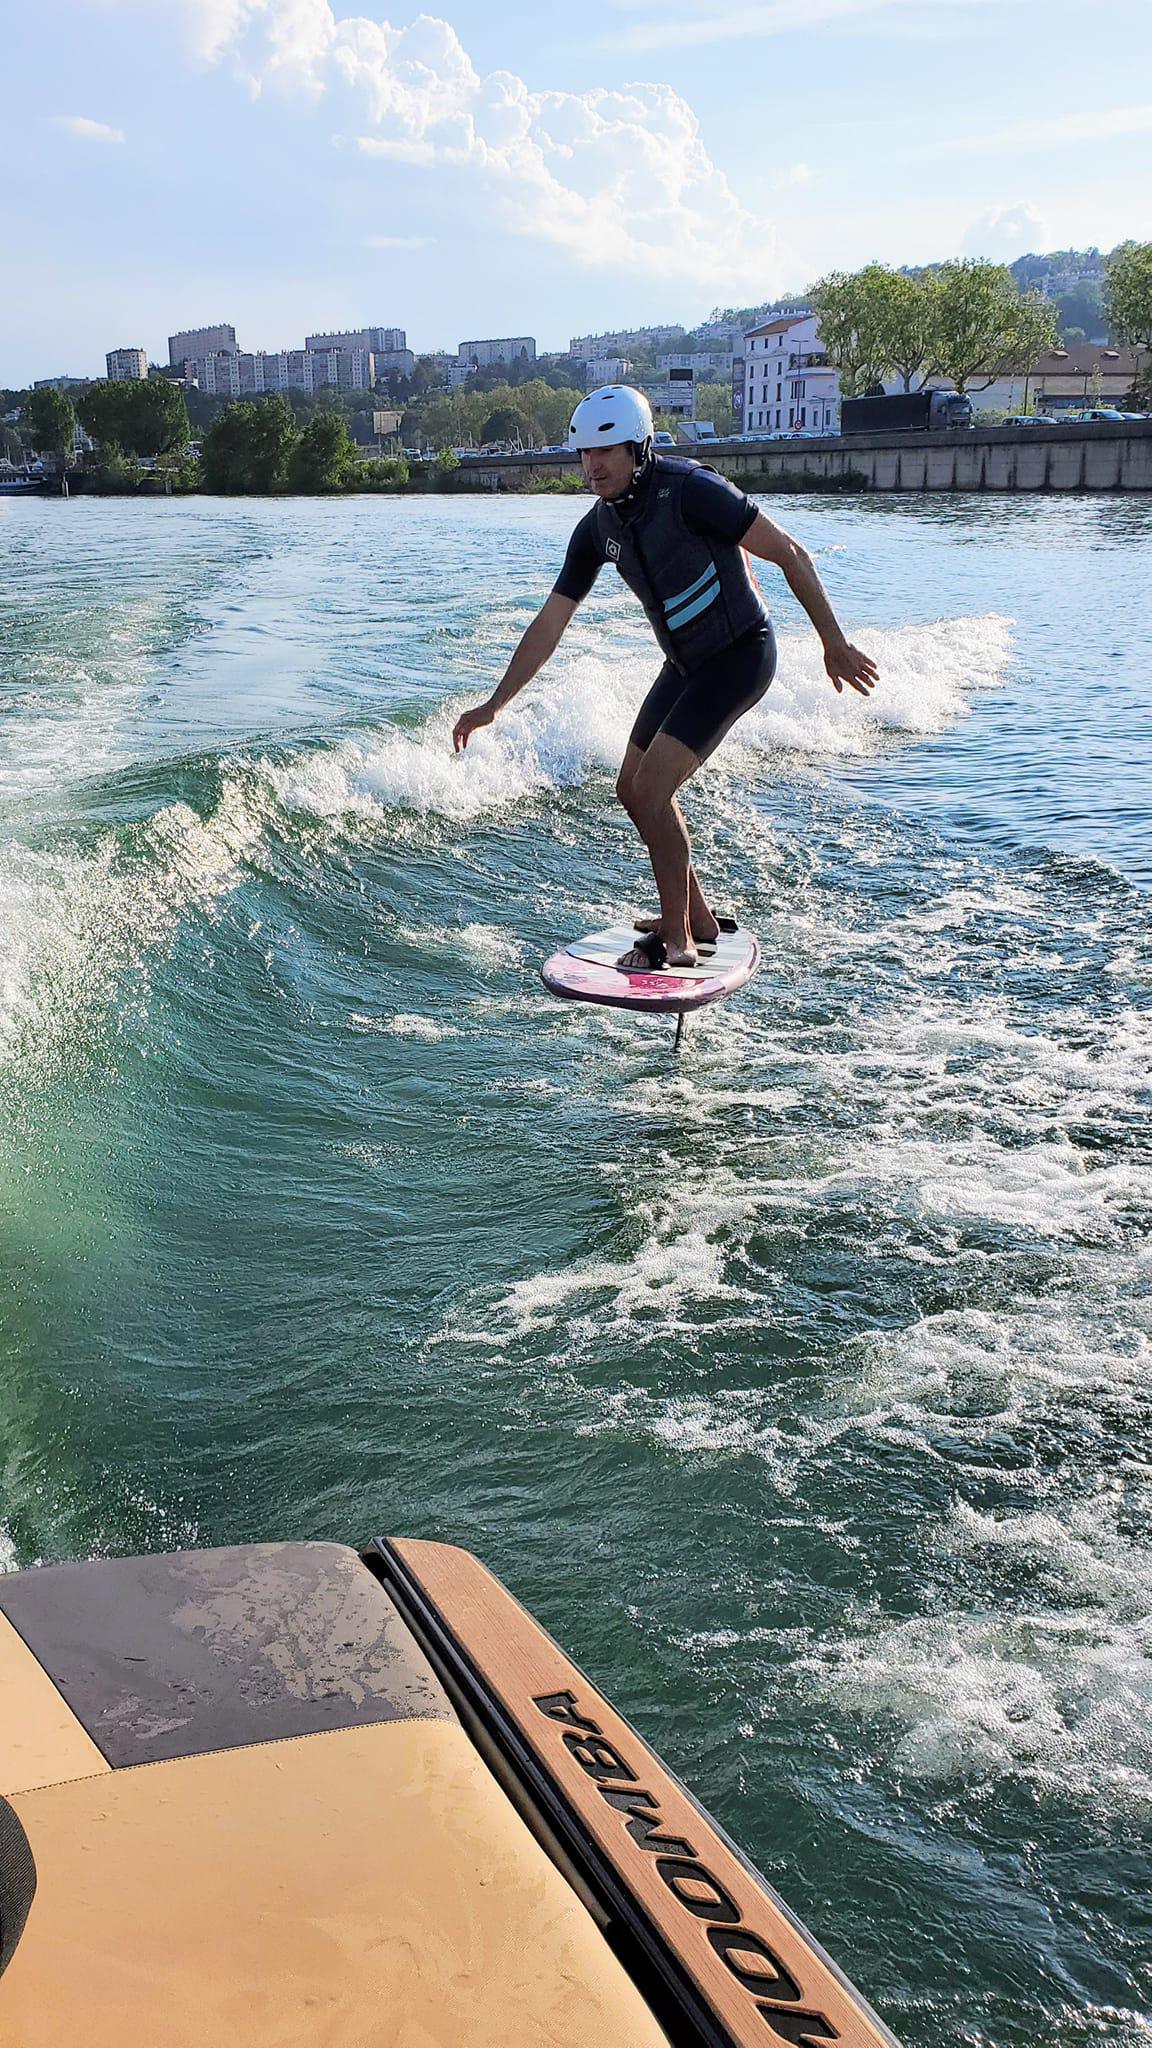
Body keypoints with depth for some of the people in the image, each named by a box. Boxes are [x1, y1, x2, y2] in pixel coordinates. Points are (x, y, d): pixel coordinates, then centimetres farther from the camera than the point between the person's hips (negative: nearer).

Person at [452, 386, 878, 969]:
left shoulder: (690, 489, -23)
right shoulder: (597, 528, -1)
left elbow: (789, 554, -18)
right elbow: (550, 623, 3)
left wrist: (834, 644, -15)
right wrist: (493, 705, 1)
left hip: (740, 657, -8)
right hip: (685, 662, 8)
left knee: (652, 787, -17)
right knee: (633, 789, 12)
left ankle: (675, 940, -4)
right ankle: (697, 916, 28)